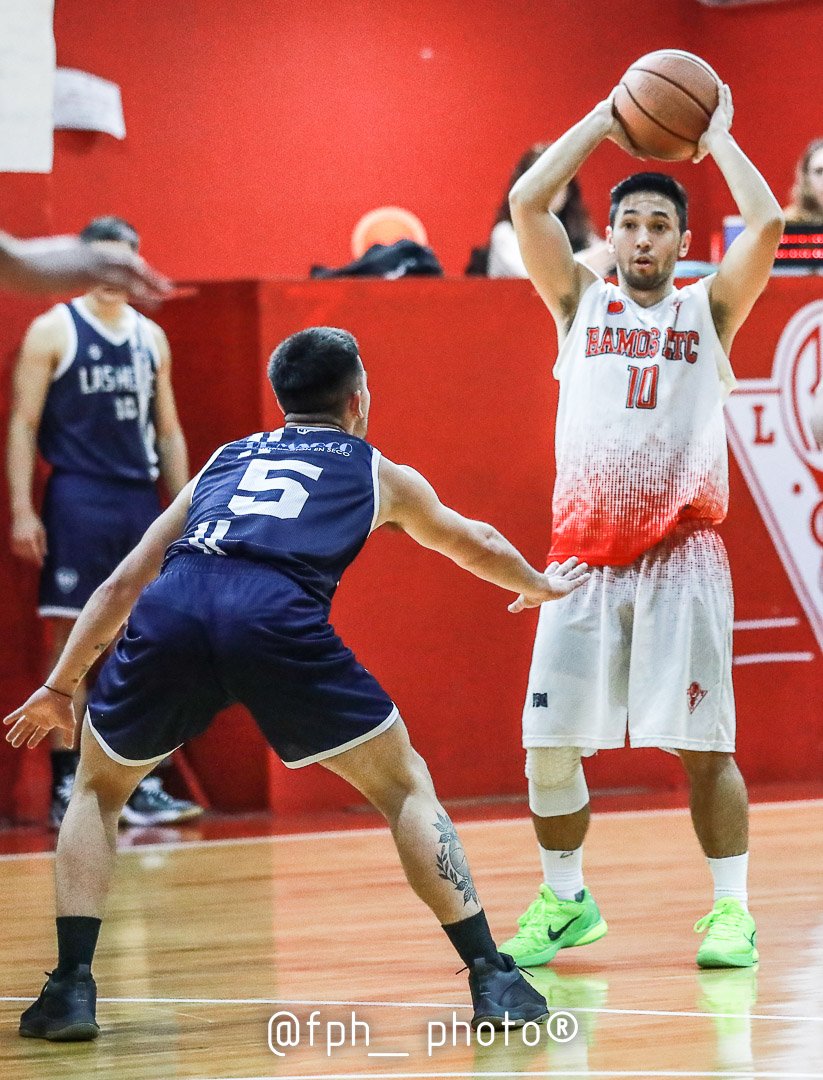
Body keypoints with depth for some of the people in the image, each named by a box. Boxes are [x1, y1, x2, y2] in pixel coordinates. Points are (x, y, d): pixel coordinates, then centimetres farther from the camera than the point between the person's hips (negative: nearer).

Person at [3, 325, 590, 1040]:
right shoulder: (378, 472, 32)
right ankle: (493, 980, 7)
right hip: (276, 616, -2)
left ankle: (72, 988, 10)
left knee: (99, 788, 25)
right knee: (406, 787, 15)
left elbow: (124, 582, 35)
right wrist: (540, 586, 71)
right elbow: (476, 545, 51)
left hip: (170, 610, 2)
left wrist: (61, 686, 42)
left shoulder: (226, 460, 37)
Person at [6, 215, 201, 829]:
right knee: (70, 642, -5)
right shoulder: (53, 332, -2)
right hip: (77, 498, -5)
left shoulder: (150, 337, 13)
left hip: (140, 502, 5)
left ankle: (142, 786, 10)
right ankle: (67, 787, -1)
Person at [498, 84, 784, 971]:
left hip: (682, 553, -2)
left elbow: (765, 224, -5)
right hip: (585, 555, 2)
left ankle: (731, 910, 3)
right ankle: (564, 901, 16)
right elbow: (526, 201, 2)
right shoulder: (579, 304, 13)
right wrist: (602, 123, 9)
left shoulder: (709, 311, 10)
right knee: (548, 745, 0)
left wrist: (715, 136, 7)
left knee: (702, 744, -5)